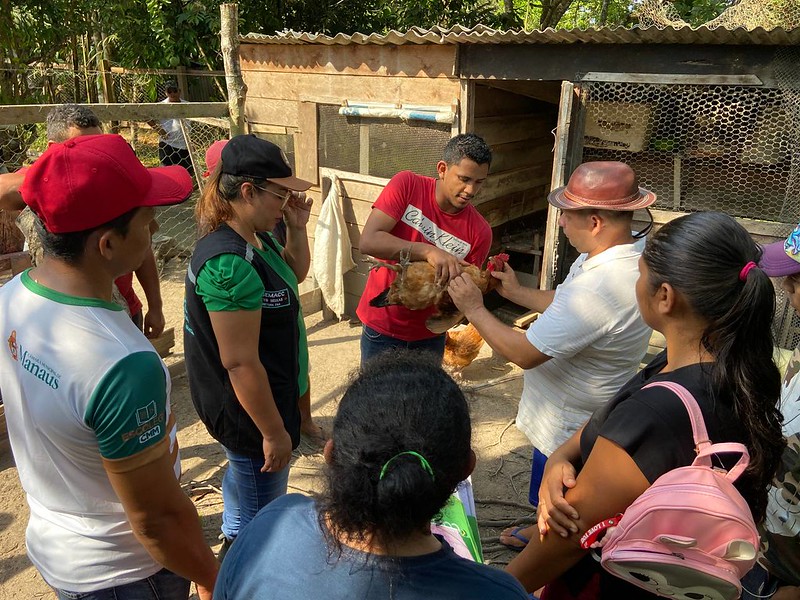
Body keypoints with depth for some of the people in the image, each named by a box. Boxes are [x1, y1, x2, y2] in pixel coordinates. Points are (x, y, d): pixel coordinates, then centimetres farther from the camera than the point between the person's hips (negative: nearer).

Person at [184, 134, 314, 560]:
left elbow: (295, 274, 16)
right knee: (261, 514, 10)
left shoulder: (256, 237, -2)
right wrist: (274, 432, -21)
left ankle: (233, 540, 58)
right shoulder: (230, 263, -31)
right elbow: (240, 362, -29)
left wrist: (298, 228, -1)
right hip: (249, 409, -11)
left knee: (242, 470, 33)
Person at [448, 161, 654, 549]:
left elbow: (524, 353, -32)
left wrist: (474, 309, -21)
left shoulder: (598, 287, -39)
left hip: (569, 427, -10)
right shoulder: (632, 253, -5)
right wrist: (517, 293, 7)